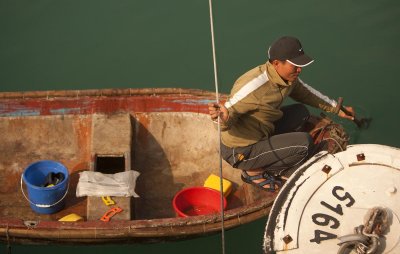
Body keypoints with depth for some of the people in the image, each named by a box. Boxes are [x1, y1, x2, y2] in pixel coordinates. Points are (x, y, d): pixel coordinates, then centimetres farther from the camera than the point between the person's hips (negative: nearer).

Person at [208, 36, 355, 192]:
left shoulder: (288, 77, -2)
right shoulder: (255, 85, -29)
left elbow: (305, 93, 18)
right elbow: (228, 112, -26)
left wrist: (336, 108, 18)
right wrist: (223, 117, -50)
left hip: (260, 134, 9)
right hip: (240, 152, -9)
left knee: (300, 113, 9)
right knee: (304, 142, -16)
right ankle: (254, 171, 0)